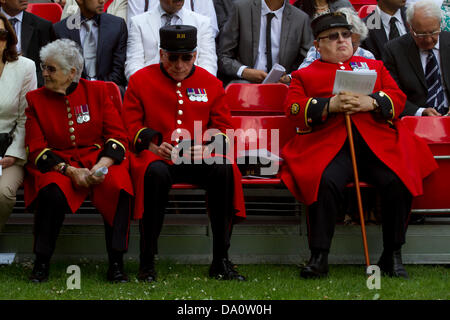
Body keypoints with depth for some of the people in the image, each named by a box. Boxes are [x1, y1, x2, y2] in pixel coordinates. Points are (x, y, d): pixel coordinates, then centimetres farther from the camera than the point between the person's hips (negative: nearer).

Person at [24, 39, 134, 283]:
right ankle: (41, 264, -22)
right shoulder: (35, 99, 7)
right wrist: (70, 171, -15)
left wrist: (102, 165, -17)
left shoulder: (97, 91, 7)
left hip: (98, 160, 1)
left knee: (117, 187, -32)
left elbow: (118, 136, 2)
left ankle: (116, 264, -23)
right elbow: (36, 149, 0)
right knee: (53, 192, -35)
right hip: (55, 166, 0)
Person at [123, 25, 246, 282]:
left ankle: (221, 261, -23)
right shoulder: (140, 80, 6)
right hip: (157, 156, -2)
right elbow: (131, 125, 3)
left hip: (200, 158, 2)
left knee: (225, 171, -30)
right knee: (156, 173, -38)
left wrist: (208, 147, -9)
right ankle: (147, 263, -30)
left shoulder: (210, 83, 12)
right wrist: (154, 147, -14)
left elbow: (223, 126, 12)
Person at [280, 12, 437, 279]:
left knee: (398, 182, -28)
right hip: (329, 144, -2)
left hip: (377, 141, 2)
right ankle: (319, 257, -26)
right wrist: (330, 105, -11)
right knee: (325, 183, -34)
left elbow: (398, 98, 15)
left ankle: (392, 257, -14)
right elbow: (294, 109, 6)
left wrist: (371, 102, -6)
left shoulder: (374, 67, 29)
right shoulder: (304, 75, 24)